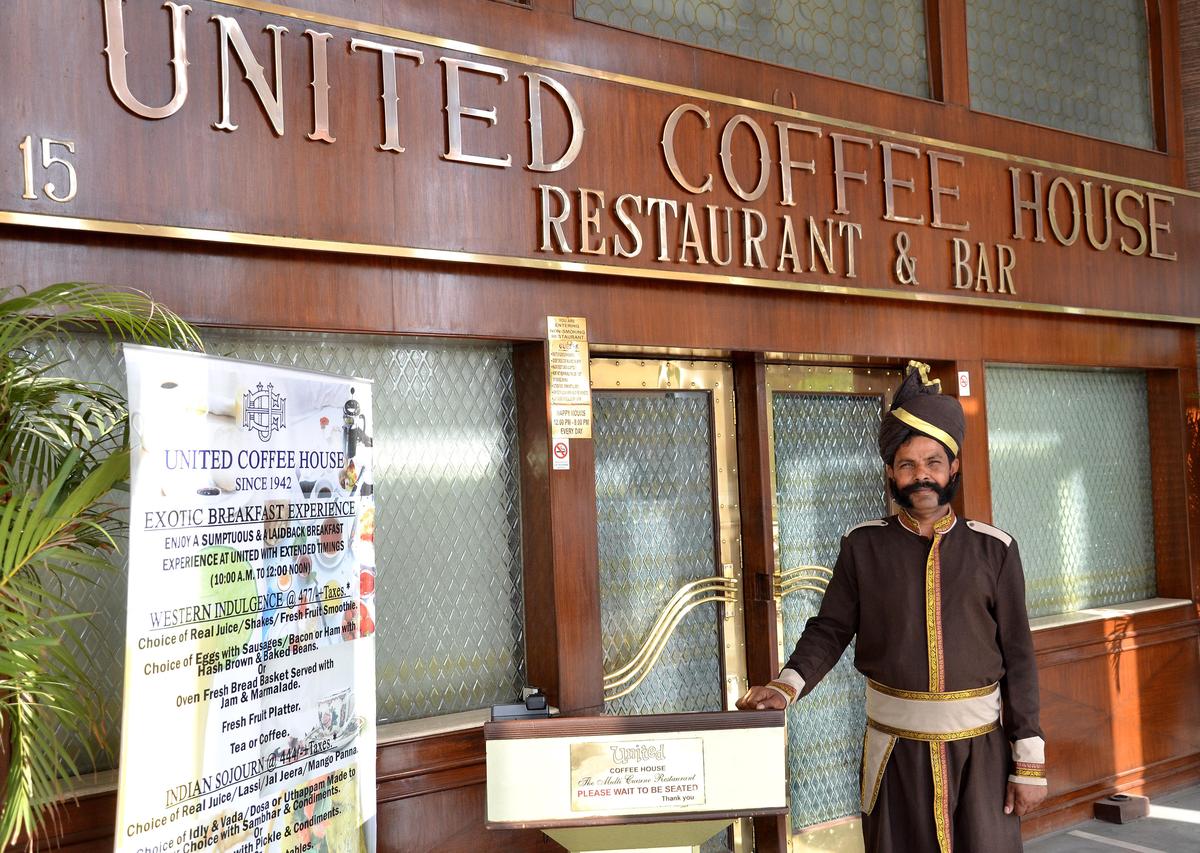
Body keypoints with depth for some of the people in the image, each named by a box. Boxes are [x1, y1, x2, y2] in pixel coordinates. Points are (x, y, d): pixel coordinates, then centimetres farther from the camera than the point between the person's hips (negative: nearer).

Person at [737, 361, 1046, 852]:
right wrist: (787, 686, -18)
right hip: (895, 746, 0)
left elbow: (1019, 658, -1)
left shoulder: (994, 549, -2)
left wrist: (1030, 762, -2)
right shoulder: (863, 547, -1)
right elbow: (829, 629, 0)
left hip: (980, 747, 0)